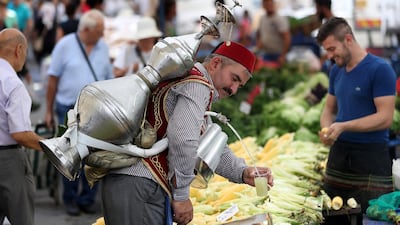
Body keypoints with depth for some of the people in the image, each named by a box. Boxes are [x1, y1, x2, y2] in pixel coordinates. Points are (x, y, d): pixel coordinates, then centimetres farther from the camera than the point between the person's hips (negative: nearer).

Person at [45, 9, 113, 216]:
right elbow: (53, 80, -1)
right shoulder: (65, 45, -5)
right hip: (69, 109, -3)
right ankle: (70, 199, 17)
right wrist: (49, 111, -1)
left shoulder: (103, 47, 6)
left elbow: (109, 79, 13)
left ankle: (88, 199, 16)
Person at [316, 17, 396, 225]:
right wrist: (326, 129, -3)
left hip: (371, 156, -7)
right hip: (339, 152, 7)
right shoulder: (336, 71, 10)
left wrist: (343, 126, -22)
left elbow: (385, 118, -16)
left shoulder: (380, 70, -12)